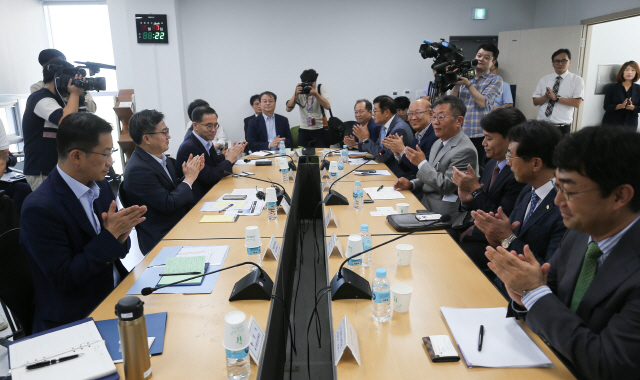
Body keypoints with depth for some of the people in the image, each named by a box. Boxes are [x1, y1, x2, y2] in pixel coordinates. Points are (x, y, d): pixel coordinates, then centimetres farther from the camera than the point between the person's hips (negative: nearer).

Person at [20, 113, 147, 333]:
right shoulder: (40, 208, -18)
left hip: (116, 295, 7)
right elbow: (65, 279, -17)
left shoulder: (100, 186, 2)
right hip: (76, 320, -6)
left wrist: (120, 237, -12)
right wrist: (110, 234, -20)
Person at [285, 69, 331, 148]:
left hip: (320, 129, -1)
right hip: (304, 130, 2)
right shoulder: (299, 90, 1)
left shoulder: (321, 88, -2)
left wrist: (315, 94, -25)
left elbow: (328, 106, -15)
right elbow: (288, 109, -8)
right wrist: (296, 94, -20)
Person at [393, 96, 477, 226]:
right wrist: (411, 184, 2)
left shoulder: (466, 150, -17)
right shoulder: (437, 145, 13)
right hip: (425, 205, 8)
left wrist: (422, 163, -16)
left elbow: (447, 186, -20)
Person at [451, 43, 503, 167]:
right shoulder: (466, 76, 15)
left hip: (480, 135, -3)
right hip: (459, 133, 3)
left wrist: (468, 84, -9)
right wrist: (457, 83, -5)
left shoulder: (495, 80, 4)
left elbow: (482, 102, -11)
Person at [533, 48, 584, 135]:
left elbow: (577, 103, -9)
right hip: (542, 125, 2)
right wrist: (546, 97, -13)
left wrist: (556, 98, -16)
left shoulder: (577, 80, 2)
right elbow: (535, 101, 7)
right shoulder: (544, 79, 10)